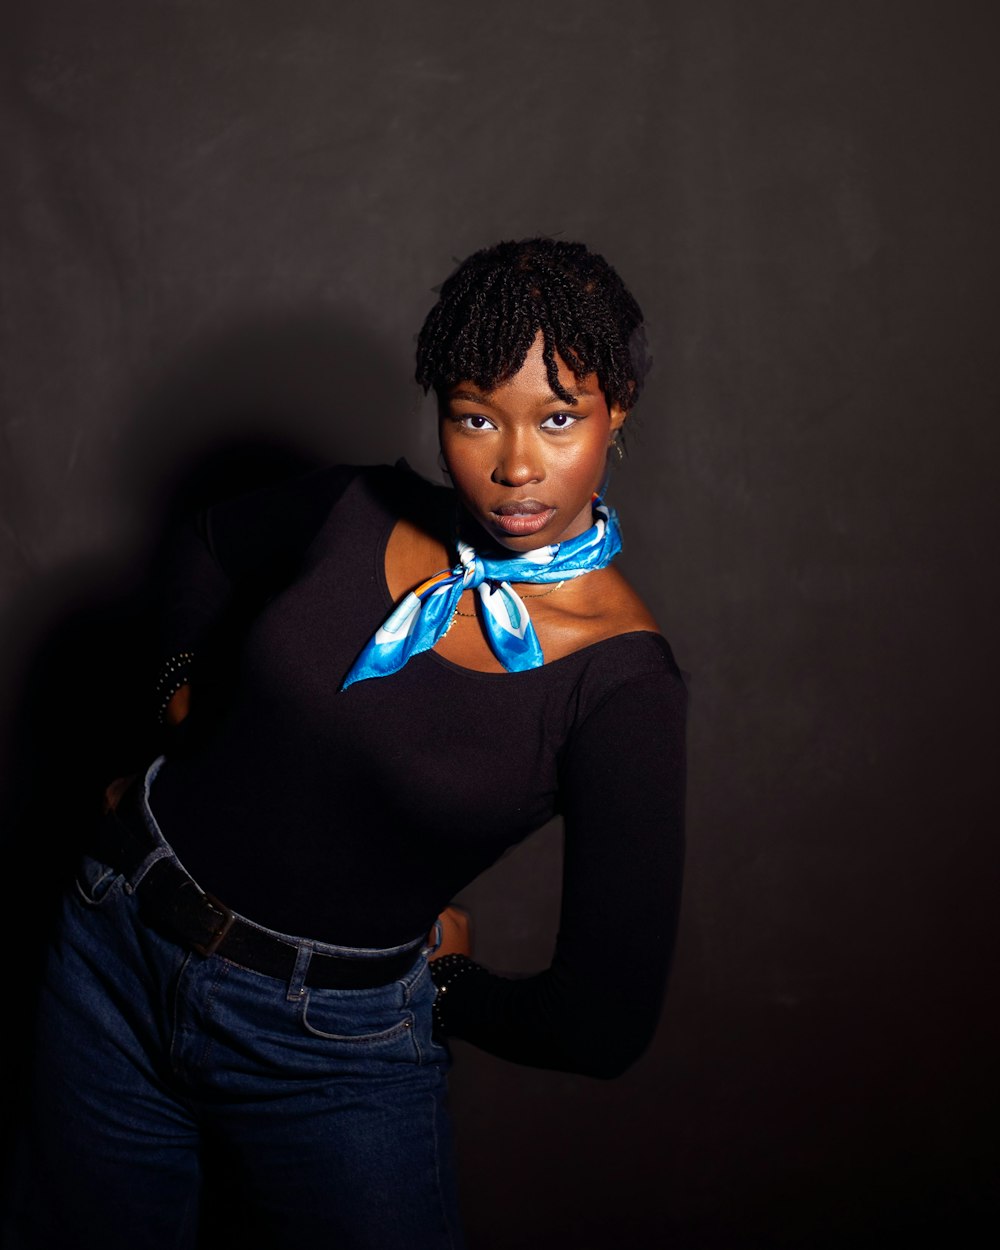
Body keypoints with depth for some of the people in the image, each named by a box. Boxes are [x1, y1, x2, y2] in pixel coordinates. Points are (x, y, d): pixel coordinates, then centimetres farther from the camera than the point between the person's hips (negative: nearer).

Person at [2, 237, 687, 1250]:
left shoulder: (622, 681, -19)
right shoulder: (362, 511, -7)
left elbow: (605, 1024, -18)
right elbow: (206, 546, 17)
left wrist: (446, 987, -4)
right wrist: (184, 699, 11)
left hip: (331, 1052, -3)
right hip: (115, 948, 4)